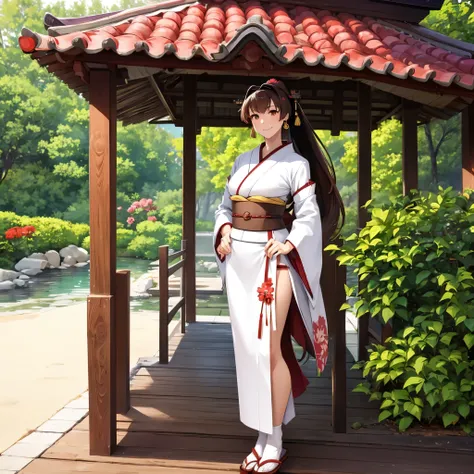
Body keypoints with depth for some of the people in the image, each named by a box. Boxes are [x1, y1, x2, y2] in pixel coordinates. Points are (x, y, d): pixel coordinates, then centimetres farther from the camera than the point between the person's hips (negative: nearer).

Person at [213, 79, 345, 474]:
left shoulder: (296, 163, 0)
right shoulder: (243, 160, 15)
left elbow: (309, 215, -5)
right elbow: (225, 204, 18)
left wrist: (290, 244, -19)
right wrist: (224, 230, 0)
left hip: (271, 256, -6)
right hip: (238, 256, 6)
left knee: (268, 347, -10)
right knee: (246, 345, 8)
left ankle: (273, 442, 3)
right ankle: (263, 433, 22)